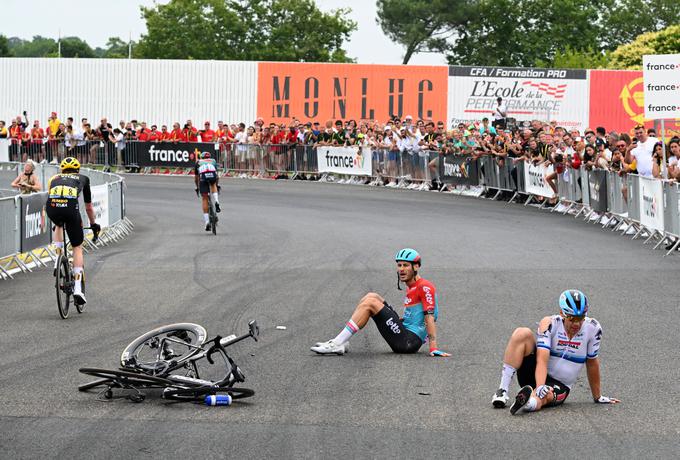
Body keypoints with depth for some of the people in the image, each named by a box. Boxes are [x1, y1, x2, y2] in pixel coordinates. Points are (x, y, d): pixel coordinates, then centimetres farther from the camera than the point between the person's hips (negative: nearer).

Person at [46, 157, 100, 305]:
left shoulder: (54, 178, 35)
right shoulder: (83, 179, 32)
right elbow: (89, 206, 41)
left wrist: (56, 222, 62)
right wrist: (93, 224, 58)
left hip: (52, 208, 2)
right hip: (70, 208, -2)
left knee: (59, 226, 40)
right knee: (77, 247, 15)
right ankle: (78, 289, 6)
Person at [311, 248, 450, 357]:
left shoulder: (425, 287, -9)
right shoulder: (411, 288, 20)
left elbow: (429, 317, -17)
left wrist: (433, 349, -22)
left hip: (409, 342, -9)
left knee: (370, 303, -15)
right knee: (371, 297, 7)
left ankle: (337, 345, -16)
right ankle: (339, 342, -1)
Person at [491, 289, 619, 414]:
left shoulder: (592, 328, -10)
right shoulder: (550, 324, -13)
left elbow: (592, 363, 3)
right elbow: (542, 360, -25)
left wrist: (598, 397, 12)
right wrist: (540, 388, -42)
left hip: (559, 386, 0)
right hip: (535, 375, 0)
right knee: (522, 334, -25)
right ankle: (502, 390, -31)